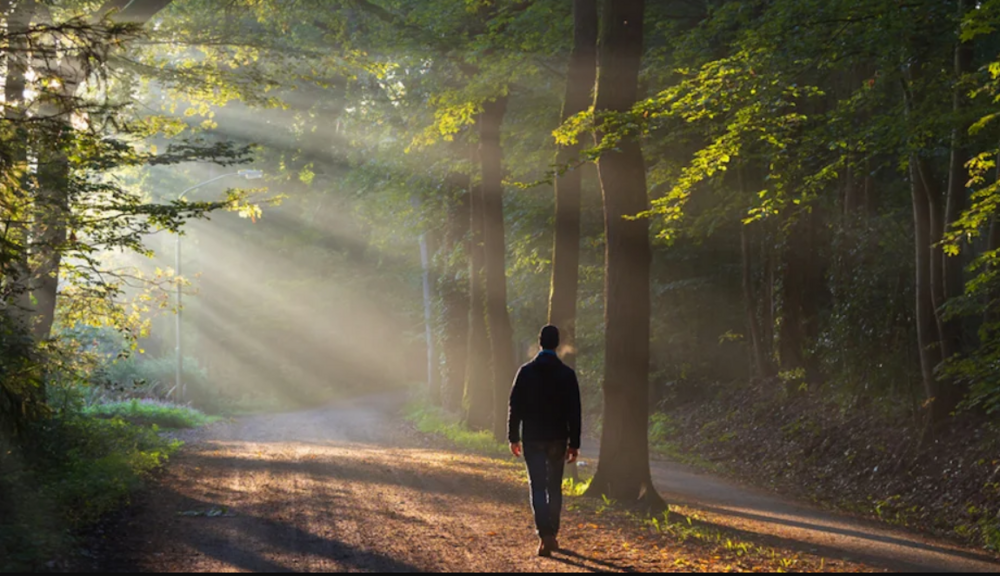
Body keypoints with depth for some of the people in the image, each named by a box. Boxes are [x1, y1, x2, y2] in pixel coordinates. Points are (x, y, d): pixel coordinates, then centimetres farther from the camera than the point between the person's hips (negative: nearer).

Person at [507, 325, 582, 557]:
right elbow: (574, 411, -3)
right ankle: (552, 535, 19)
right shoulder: (567, 374, -2)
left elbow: (515, 406, -4)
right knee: (555, 487, 14)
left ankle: (545, 536, -16)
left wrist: (513, 437, 5)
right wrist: (574, 443, 2)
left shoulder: (526, 372, -4)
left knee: (538, 488, -2)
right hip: (558, 439, 1)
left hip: (533, 438, -1)